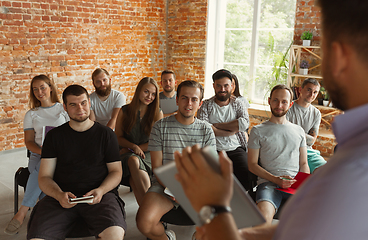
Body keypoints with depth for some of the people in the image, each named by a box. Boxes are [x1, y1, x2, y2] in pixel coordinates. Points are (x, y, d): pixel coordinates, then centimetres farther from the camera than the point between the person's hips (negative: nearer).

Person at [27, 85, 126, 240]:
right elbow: (44, 177, 7)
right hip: (61, 197, 1)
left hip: (99, 195, -1)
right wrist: (59, 195, -15)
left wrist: (101, 191, -11)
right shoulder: (54, 136, 11)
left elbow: (116, 171, 10)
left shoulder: (106, 134, 9)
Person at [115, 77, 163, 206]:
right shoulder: (125, 111, 8)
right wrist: (134, 147, -10)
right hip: (128, 153, 1)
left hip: (149, 154, -1)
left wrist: (134, 148, -4)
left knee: (134, 161, -35)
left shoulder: (157, 113, 5)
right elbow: (118, 137, 9)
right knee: (132, 160, -35)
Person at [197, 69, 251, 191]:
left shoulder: (237, 103, 11)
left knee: (248, 178, -22)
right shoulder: (206, 105, 6)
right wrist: (232, 130, -9)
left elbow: (244, 123, -9)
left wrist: (216, 125, -8)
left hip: (235, 149, 2)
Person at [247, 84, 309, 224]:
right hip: (268, 183, -3)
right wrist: (276, 179, -10)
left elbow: (303, 163, 22)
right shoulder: (258, 131, 11)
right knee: (263, 216, -35)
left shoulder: (299, 131, 22)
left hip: (296, 185, 3)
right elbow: (252, 165, 5)